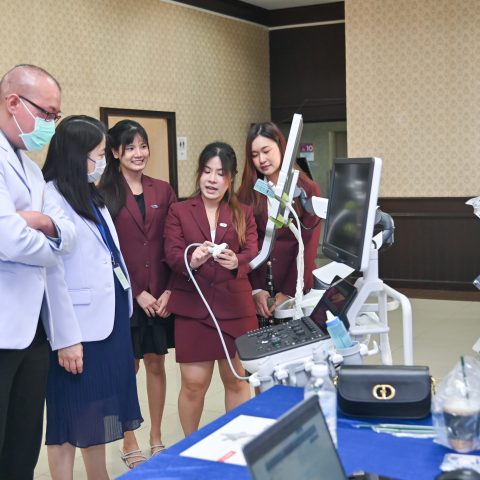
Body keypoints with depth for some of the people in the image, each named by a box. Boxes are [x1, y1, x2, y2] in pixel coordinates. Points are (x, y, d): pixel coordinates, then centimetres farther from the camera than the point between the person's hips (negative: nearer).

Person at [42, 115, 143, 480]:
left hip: (109, 318, 8)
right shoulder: (51, 199, -13)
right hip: (80, 325, -8)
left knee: (99, 410, 16)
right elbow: (52, 273, -18)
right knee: (72, 418, 3)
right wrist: (65, 337, -21)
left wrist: (123, 309, 15)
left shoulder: (93, 197, 15)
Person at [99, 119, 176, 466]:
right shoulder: (104, 195, -5)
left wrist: (169, 290, -4)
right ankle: (129, 444, 21)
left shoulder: (163, 191, 7)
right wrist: (136, 292, -11)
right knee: (127, 368, 7)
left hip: (162, 295, 4)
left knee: (156, 364, 12)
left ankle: (156, 438, 26)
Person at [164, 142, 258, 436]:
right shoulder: (179, 212, 6)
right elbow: (172, 254, -6)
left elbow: (252, 253, -4)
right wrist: (192, 260, -29)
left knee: (237, 379, 11)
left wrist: (235, 261, -28)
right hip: (192, 307, -1)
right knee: (194, 384, 2)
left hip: (235, 307, 2)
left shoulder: (243, 213, 9)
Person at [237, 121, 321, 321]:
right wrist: (255, 289, -10)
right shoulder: (247, 192, 4)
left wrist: (289, 292, -13)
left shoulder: (308, 190, -3)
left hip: (297, 288, -2)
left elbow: (308, 246, -7)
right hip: (260, 286, 2)